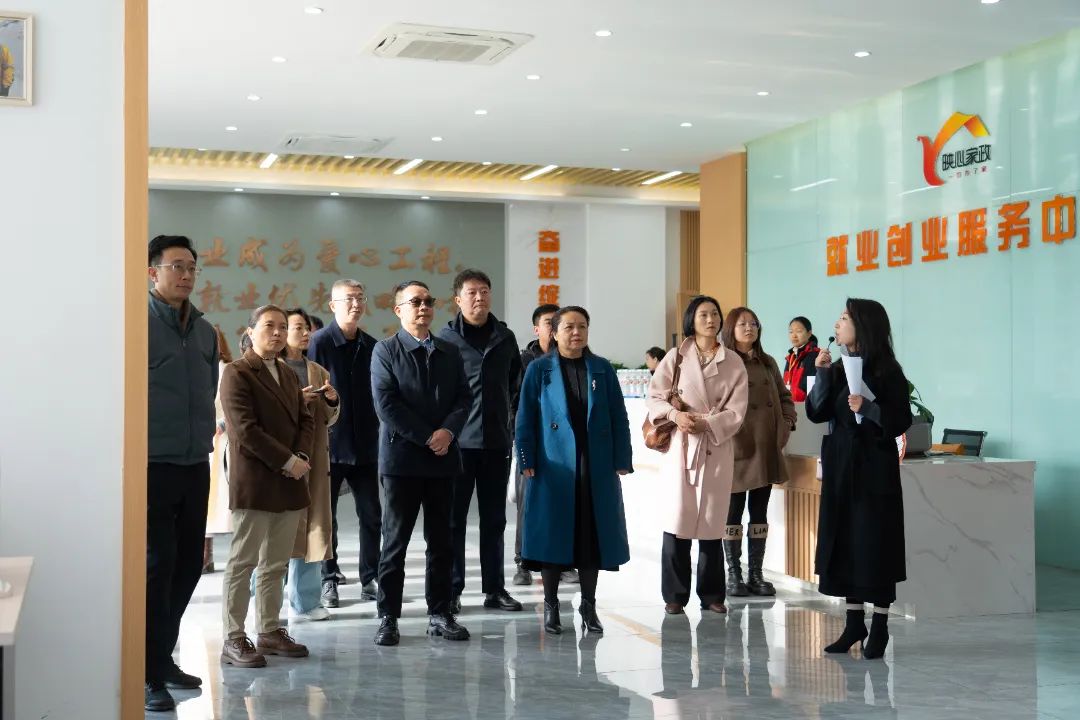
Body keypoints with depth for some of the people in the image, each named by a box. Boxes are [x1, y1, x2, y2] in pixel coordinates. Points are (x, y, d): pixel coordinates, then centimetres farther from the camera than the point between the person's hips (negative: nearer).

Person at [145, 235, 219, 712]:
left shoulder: (204, 331, 12)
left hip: (195, 466, 7)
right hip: (153, 465, -6)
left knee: (189, 564, 12)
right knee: (157, 566, -3)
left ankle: (163, 656, 28)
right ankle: (150, 676, 6)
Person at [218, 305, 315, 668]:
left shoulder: (288, 374, 18)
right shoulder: (237, 372, -6)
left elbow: (305, 420, 15)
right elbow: (245, 430, -15)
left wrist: (301, 457, -4)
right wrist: (287, 461, -16)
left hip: (289, 483, 7)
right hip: (253, 483, -7)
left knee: (276, 564, 12)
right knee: (242, 562, -2)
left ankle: (269, 631, 20)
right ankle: (233, 639, 3)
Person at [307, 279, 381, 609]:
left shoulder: (371, 347, 7)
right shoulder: (319, 343, -6)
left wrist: (377, 433, 8)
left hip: (365, 445, 4)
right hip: (329, 445, -4)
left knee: (371, 515, 6)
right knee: (326, 516, 6)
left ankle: (369, 579, 16)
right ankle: (328, 580, 17)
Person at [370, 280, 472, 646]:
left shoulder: (449, 352, 14)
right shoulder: (386, 350, 0)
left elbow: (464, 398, 8)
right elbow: (386, 404, -9)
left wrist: (448, 431, -12)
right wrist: (427, 438, -13)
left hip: (443, 458, 4)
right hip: (401, 458, -4)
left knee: (441, 542, 8)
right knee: (395, 541, 1)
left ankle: (440, 614, 16)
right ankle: (388, 618, 8)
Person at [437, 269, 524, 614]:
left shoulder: (505, 337, 9)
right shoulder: (446, 338, -2)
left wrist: (512, 420, 14)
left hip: (497, 441, 4)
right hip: (458, 441, -3)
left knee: (494, 519, 10)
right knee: (454, 518, 2)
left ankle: (495, 588, 18)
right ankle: (452, 589, 10)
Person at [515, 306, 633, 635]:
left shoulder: (603, 370, 7)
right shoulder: (539, 370, 2)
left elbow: (619, 418, 6)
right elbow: (525, 419, 1)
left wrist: (621, 461, 0)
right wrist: (528, 462, -6)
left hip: (596, 468, 2)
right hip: (553, 466, -2)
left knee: (593, 534, 5)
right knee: (552, 534, 2)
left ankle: (589, 606, 17)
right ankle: (551, 606, 15)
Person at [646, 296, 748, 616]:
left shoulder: (733, 363, 4)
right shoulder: (676, 356, 3)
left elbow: (736, 411, 0)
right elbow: (654, 396, 3)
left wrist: (706, 423, -14)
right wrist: (674, 414, -15)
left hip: (717, 448, 1)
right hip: (680, 445, -1)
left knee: (712, 522, 4)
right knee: (677, 520, -4)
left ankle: (711, 594, 15)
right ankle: (675, 595, 5)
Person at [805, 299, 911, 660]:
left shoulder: (887, 371, -8)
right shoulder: (838, 368, 9)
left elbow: (901, 422, -11)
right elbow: (816, 413, 2)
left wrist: (869, 409, -24)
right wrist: (822, 373, -6)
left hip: (874, 469, -6)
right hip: (840, 466, 6)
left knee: (874, 545, -1)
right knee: (844, 544, 8)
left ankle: (879, 626, 9)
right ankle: (854, 623, 18)